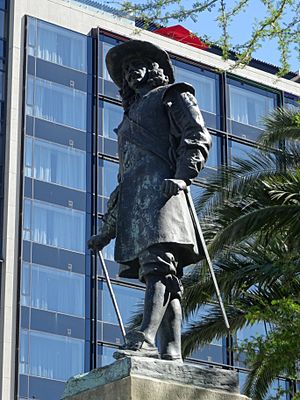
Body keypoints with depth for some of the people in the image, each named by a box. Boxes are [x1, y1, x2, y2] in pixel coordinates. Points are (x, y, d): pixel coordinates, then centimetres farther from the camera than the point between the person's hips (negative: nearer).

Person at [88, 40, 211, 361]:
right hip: (133, 197, 7)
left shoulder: (173, 95, 18)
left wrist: (182, 177, -18)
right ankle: (172, 355, -15)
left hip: (160, 185, -7)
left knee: (157, 264, -24)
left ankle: (146, 339, -40)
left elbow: (198, 137, 0)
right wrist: (106, 231, 26)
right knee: (165, 279, -4)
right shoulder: (132, 114, 37)